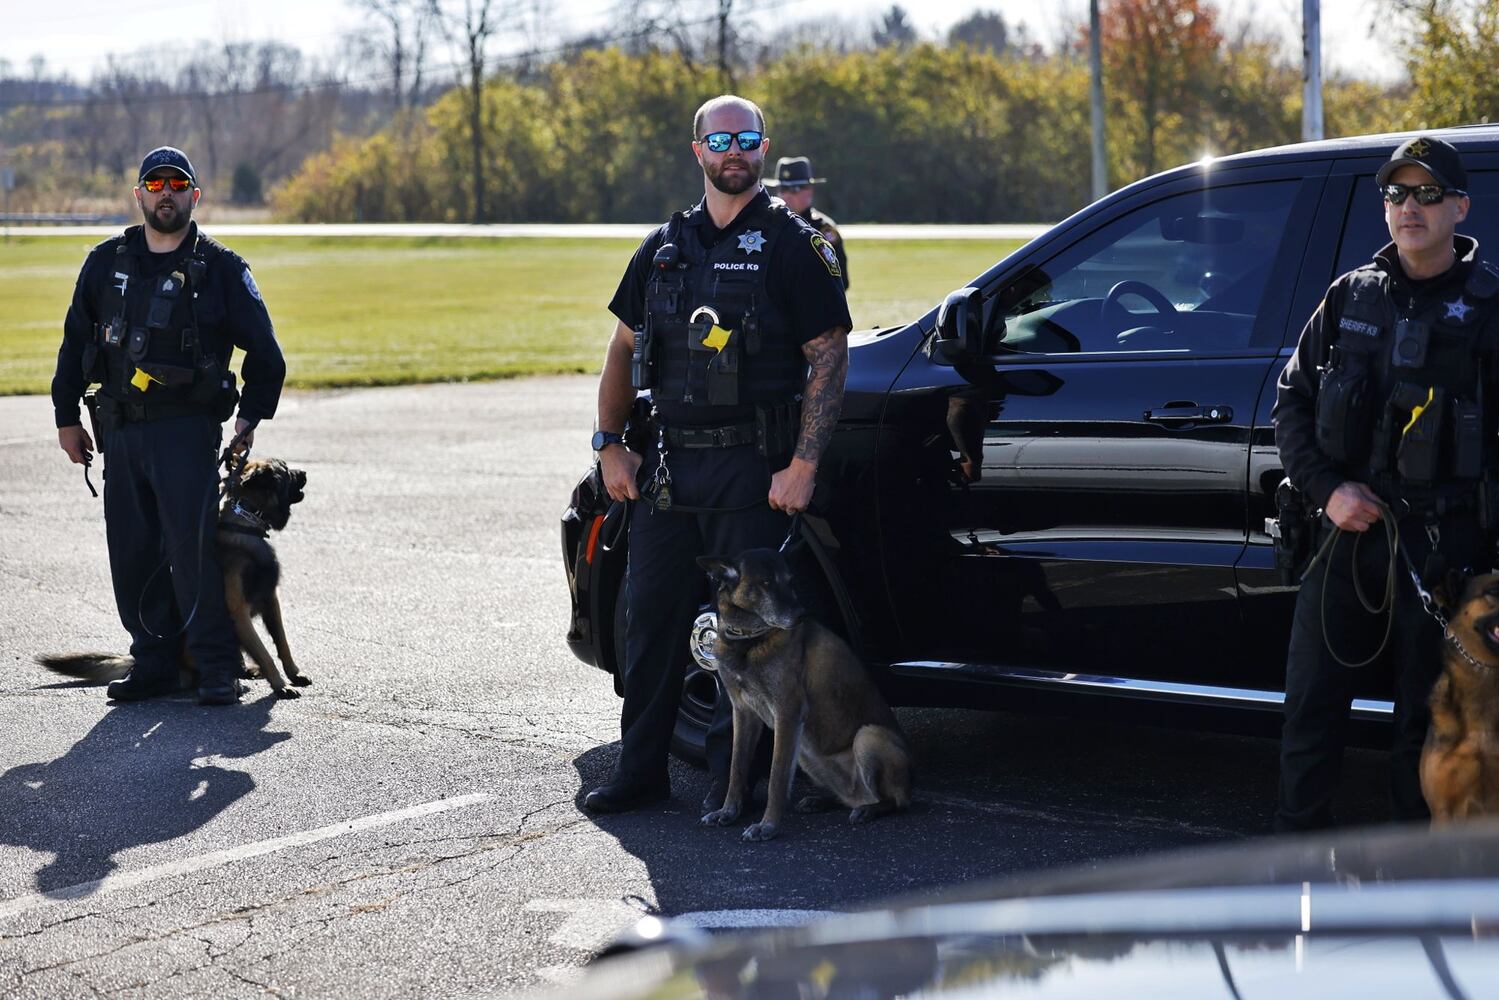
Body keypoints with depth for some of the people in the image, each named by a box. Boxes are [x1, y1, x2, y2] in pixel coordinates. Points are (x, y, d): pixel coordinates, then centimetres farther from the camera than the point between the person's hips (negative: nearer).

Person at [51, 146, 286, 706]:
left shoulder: (220, 270, 1)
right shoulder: (106, 263, 11)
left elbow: (264, 353, 7)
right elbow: (76, 340, 17)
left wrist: (251, 418, 2)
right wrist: (66, 416, 14)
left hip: (188, 428, -4)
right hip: (119, 429, 4)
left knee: (192, 545, -11)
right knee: (131, 552, 5)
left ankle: (218, 668, -5)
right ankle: (153, 662, 15)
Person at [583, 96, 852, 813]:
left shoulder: (793, 245, -2)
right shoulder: (665, 247, 13)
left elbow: (829, 359, -7)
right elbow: (624, 350, 19)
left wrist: (803, 466, -15)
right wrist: (610, 444, 9)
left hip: (754, 467, -5)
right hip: (668, 464, 5)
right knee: (650, 618, 8)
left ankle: (732, 781, 7)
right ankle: (641, 769, 19)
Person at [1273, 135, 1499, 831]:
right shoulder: (1351, 297, 10)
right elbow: (1292, 400, 13)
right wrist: (1326, 487, -2)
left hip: (1443, 543, -3)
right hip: (1348, 532, 3)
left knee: (1427, 720, 4)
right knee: (1311, 701, 6)